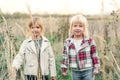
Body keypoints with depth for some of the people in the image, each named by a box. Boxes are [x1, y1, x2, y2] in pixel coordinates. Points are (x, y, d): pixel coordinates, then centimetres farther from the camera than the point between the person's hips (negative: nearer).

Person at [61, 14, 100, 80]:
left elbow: (95, 55, -3)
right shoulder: (67, 42, -1)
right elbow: (65, 57, 5)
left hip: (88, 70, -2)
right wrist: (64, 69, 5)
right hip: (75, 71, 2)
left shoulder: (89, 40, -7)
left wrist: (96, 68, -4)